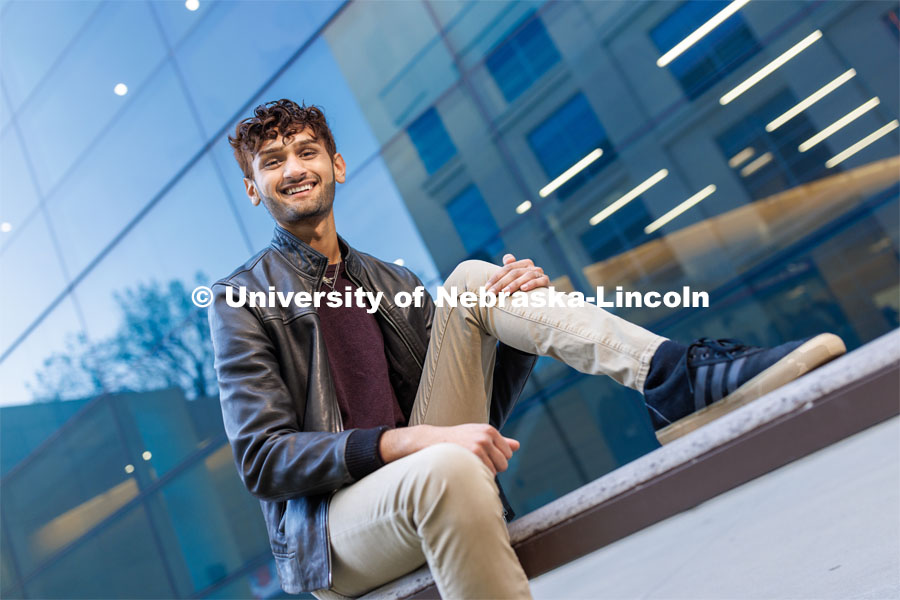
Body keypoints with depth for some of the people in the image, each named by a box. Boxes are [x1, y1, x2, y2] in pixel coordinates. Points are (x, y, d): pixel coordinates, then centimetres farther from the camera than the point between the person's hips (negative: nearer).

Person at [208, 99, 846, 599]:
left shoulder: (392, 282, 14)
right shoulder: (242, 298, 0)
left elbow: (483, 414, 11)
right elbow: (262, 457, -11)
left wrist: (524, 323, -9)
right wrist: (405, 441, -26)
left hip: (414, 481, 5)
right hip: (328, 531, -4)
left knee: (472, 280, -8)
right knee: (448, 468, -41)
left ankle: (675, 376, -19)